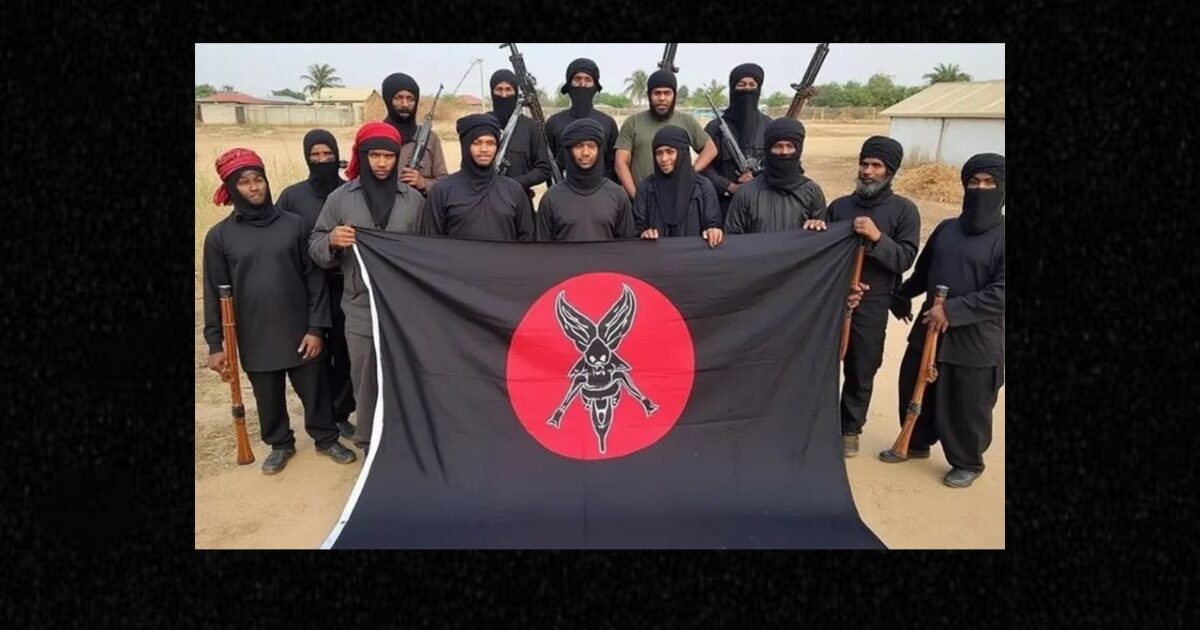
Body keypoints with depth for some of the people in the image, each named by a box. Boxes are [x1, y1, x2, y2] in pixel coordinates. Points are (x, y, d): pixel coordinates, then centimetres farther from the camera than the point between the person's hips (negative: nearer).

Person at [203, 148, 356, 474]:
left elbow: (315, 279, -1)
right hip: (255, 339, 1)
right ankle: (280, 444, 36)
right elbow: (215, 293, 2)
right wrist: (215, 343, -1)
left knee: (314, 391, 10)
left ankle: (326, 439, 32)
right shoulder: (219, 236, -1)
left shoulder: (293, 225, -2)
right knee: (269, 398, 14)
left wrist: (316, 327, -6)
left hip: (300, 333, 0)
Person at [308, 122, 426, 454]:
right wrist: (332, 241, -16)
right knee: (366, 382, 8)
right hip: (361, 309, 0)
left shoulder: (413, 199, 5)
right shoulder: (340, 198, 3)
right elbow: (315, 247, 6)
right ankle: (371, 446, 23)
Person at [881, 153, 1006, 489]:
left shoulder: (1002, 239, -12)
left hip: (977, 342, -5)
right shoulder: (946, 229, 6)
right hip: (929, 331, 6)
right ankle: (916, 443, 41)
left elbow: (1000, 294, -21)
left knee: (967, 409, 7)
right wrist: (902, 296, 32)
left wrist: (952, 310, -25)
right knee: (913, 391, 17)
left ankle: (967, 463, 30)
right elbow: (922, 272, 21)